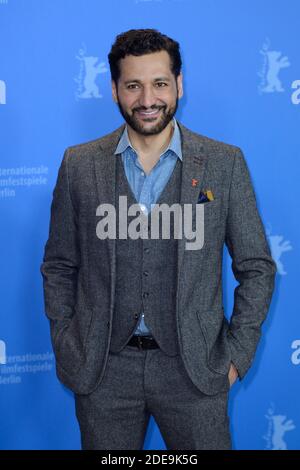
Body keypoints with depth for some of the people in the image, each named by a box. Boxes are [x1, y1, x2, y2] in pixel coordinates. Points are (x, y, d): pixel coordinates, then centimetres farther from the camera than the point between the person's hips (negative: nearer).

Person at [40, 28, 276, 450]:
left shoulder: (225, 163, -3)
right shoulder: (79, 165, 0)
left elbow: (257, 267, 1)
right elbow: (59, 267, 7)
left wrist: (237, 354, -3)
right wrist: (67, 350, 2)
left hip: (194, 368, -1)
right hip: (103, 369, 1)